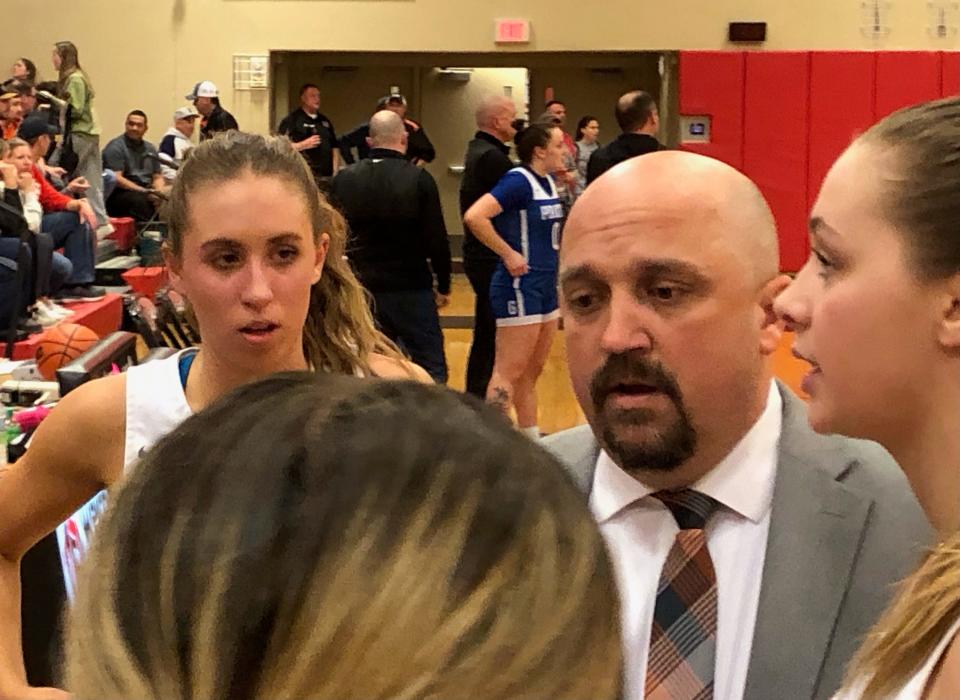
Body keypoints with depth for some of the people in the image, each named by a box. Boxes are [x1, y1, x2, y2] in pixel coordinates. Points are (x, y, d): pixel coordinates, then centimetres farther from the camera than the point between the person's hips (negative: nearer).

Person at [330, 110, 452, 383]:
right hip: (412, 289, -4)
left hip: (362, 289, 4)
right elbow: (437, 240, -9)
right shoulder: (419, 179, -10)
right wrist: (443, 286, 2)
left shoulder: (343, 179, 0)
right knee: (431, 371, 2)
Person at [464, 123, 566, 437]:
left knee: (532, 371, 15)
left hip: (545, 286, 9)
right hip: (519, 286, -9)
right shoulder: (518, 181, -16)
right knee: (509, 372, -5)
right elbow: (474, 217, -28)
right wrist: (509, 254, -22)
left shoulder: (548, 182, 11)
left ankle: (531, 438, 24)